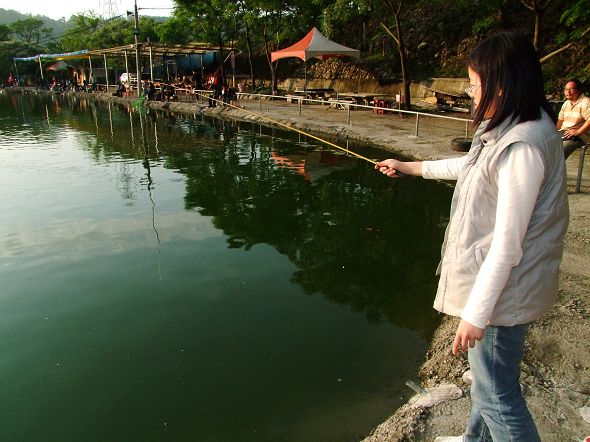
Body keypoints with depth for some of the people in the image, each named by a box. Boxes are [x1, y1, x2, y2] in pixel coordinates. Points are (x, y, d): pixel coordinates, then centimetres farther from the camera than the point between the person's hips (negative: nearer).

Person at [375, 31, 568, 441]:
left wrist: (476, 313, -22)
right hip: (494, 282, 10)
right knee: (487, 375, 27)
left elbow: (508, 244, -27)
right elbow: (469, 165, 24)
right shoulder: (507, 130, 5)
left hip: (502, 291, -10)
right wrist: (409, 167, 31)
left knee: (497, 394, 4)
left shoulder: (522, 146, -26)